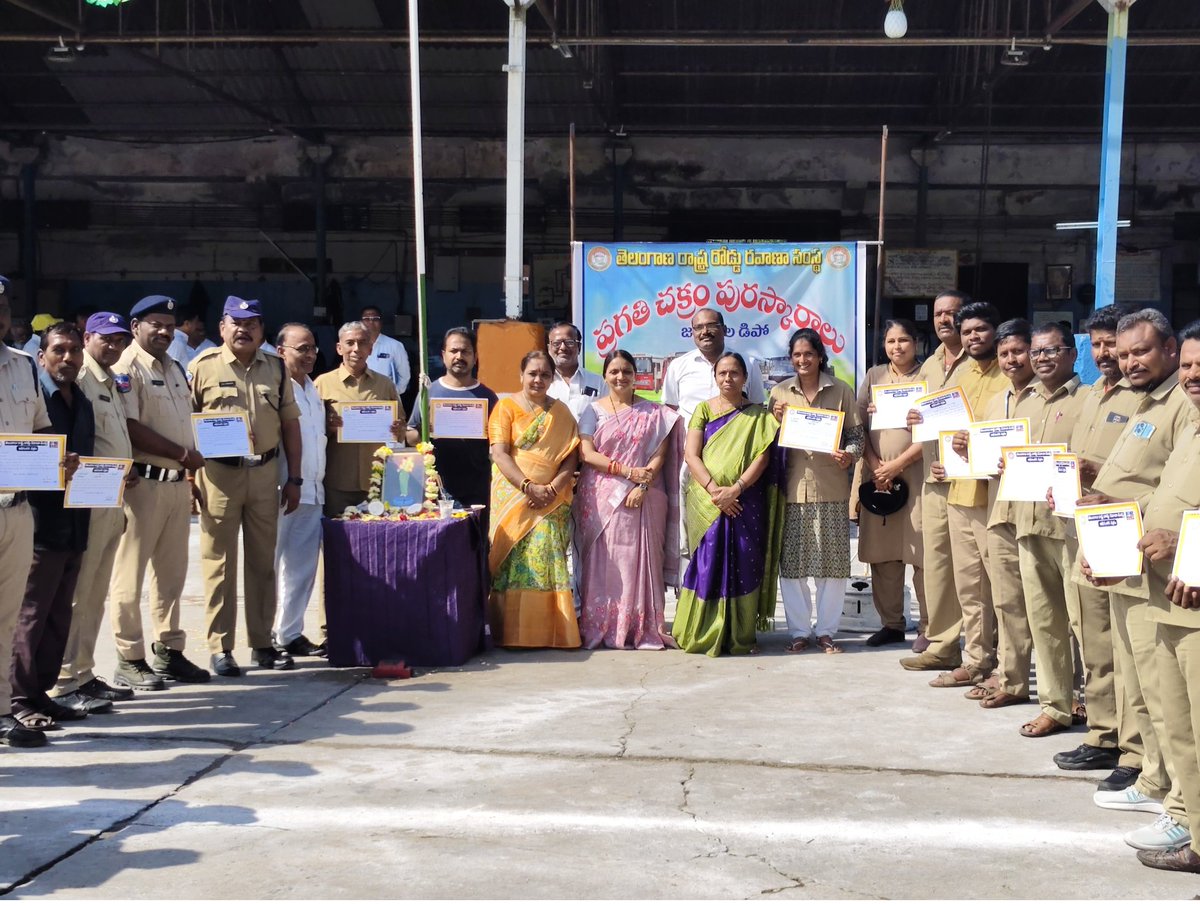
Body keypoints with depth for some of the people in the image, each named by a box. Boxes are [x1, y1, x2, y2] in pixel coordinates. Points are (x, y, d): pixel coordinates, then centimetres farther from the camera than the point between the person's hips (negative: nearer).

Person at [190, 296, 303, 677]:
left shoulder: (275, 368, 10)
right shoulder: (203, 367, -2)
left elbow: (290, 424, 13)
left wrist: (294, 478, 10)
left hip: (264, 473, 4)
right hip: (219, 473, -4)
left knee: (263, 562, 10)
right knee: (220, 564, 0)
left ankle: (262, 643, 20)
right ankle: (220, 649, 6)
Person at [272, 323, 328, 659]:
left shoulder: (313, 389, 17)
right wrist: (288, 485, -20)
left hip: (311, 490, 8)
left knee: (303, 567, 11)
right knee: (270, 565, -1)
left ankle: (290, 633, 20)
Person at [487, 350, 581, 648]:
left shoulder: (560, 412, 14)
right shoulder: (506, 407, 4)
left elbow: (571, 456, 7)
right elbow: (499, 454, -5)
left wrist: (553, 488, -10)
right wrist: (529, 487, -15)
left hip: (552, 499, 2)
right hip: (513, 497, -2)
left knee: (547, 558, -9)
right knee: (516, 562, -10)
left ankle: (549, 631, -3)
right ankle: (514, 632, -6)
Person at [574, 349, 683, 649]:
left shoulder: (654, 413, 10)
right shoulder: (594, 411, 8)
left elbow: (660, 454, 2)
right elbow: (586, 453, -2)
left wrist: (643, 485, -14)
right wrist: (627, 471, -12)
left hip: (644, 498, 0)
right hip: (602, 498, 0)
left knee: (641, 560, -3)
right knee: (603, 562, -2)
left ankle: (644, 629, 0)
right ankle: (600, 628, 2)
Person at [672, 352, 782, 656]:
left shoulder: (759, 415, 10)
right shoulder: (703, 409, 10)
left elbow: (762, 457, 0)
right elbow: (691, 454, 0)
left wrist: (736, 489, -14)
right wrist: (714, 489, -13)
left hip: (746, 500, 0)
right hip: (707, 502, 0)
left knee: (744, 564, 0)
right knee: (708, 563, -4)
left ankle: (742, 636, 7)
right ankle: (703, 635, 1)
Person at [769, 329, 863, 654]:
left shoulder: (841, 391, 5)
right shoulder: (779, 392, 8)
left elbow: (856, 435, 7)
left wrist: (848, 456, -13)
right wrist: (776, 419, -6)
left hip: (831, 488, -1)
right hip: (793, 487, 1)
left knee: (832, 563, 3)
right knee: (791, 563, 1)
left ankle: (826, 630, 16)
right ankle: (799, 631, 13)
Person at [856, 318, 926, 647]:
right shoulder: (874, 376, 13)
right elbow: (858, 424, 9)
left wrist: (897, 464, -11)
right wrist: (874, 463, -5)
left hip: (915, 475, -4)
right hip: (877, 476, 4)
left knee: (921, 552, -6)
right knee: (881, 553, 5)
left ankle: (929, 627, 2)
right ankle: (891, 623, 16)